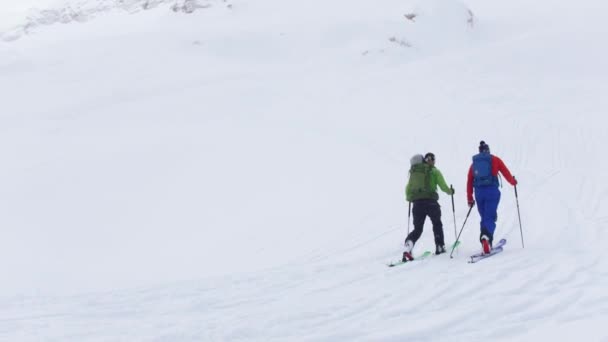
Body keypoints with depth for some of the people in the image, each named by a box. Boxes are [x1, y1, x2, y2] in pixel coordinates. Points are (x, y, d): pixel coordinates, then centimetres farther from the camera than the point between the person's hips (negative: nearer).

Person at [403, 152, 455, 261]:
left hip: (417, 203, 3)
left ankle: (408, 247, -14)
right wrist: (450, 191, 22)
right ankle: (440, 247, 23)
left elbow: (408, 188, 11)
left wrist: (409, 197, 30)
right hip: (431, 202, -3)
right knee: (437, 224, 22)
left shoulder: (414, 172, 10)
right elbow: (443, 187, 1)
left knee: (417, 229, 8)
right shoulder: (434, 171, 1)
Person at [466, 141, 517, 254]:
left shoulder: (474, 163, 15)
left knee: (484, 218, 17)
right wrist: (513, 182, 28)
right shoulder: (495, 160, 7)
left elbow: (469, 182, 13)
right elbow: (506, 173, 8)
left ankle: (485, 243, 11)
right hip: (492, 191, -3)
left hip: (479, 193, 3)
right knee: (490, 218, -7)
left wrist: (470, 199, 17)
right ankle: (486, 237, -35)